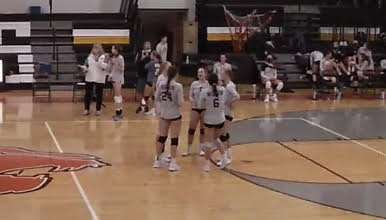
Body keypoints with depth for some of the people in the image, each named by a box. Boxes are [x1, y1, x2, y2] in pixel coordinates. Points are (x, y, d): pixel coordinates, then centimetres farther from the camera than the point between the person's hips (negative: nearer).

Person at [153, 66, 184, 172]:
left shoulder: (161, 84, -5)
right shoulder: (178, 86, -17)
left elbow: (157, 98, 6)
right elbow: (180, 103, -17)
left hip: (163, 114, 4)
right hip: (175, 115, -4)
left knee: (162, 137, 17)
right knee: (174, 139, 3)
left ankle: (157, 160, 25)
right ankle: (173, 163, 2)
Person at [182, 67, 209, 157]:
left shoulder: (209, 84, -4)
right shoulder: (194, 84, 3)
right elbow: (190, 95, 2)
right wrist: (192, 100, -19)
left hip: (205, 109, -1)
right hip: (195, 108, 2)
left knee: (203, 129, 7)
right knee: (191, 128, 0)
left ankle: (201, 148, 19)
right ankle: (188, 149, 9)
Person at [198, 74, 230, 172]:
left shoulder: (204, 92, -15)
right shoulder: (222, 90, -6)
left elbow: (200, 106, -4)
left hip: (209, 120, -3)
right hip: (220, 119, 3)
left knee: (208, 142, 6)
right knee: (216, 139, 24)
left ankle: (207, 164, 8)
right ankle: (224, 159, 17)